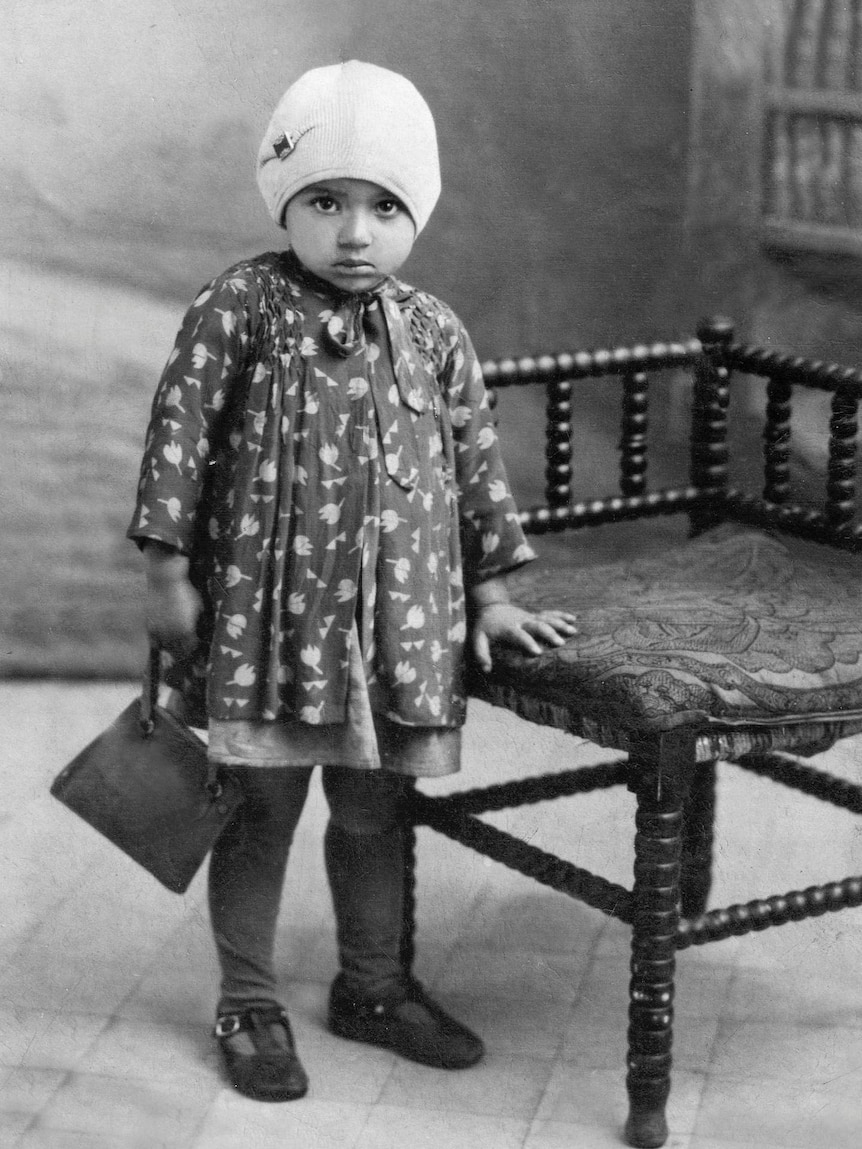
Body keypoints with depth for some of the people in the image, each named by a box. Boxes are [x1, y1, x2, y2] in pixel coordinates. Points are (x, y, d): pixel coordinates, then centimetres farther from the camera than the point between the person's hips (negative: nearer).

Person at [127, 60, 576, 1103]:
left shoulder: (431, 333, 4)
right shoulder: (238, 310, -8)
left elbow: (475, 460, 11)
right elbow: (179, 435, -7)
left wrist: (491, 591, 12)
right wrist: (167, 572, -9)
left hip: (397, 617, 4)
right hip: (266, 610, -4)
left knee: (374, 813, 16)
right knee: (263, 811, 6)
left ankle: (372, 985, 34)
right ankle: (248, 1003, 21)